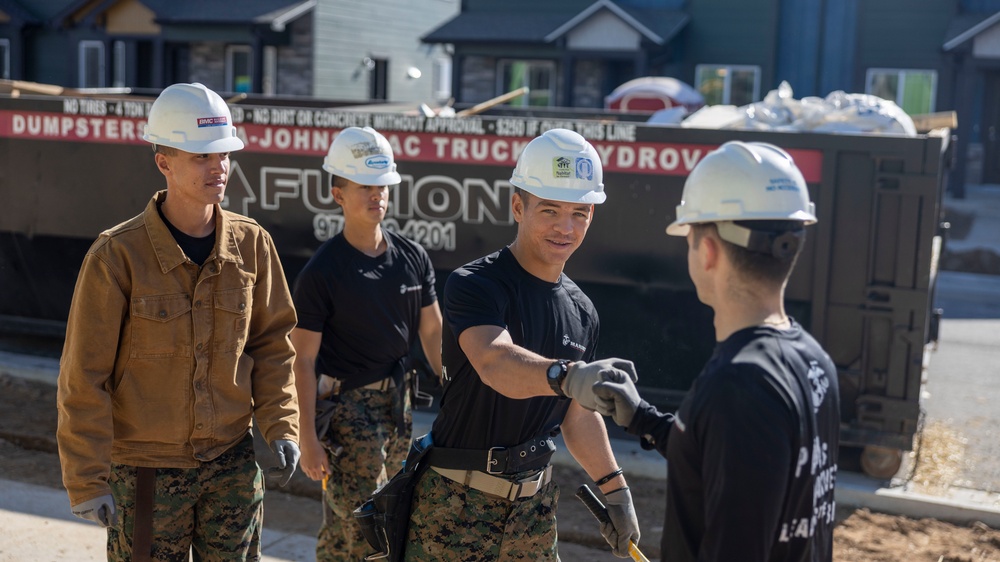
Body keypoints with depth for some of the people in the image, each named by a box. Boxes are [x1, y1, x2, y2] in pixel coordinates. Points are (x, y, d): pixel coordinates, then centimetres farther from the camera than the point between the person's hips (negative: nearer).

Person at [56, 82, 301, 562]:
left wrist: (281, 426, -4)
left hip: (233, 461, 4)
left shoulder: (251, 244, -3)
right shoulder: (117, 254, -15)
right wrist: (86, 481, -10)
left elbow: (270, 345, 6)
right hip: (146, 467, -3)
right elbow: (84, 377, -11)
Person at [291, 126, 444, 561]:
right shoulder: (321, 272, -11)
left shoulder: (413, 258, 3)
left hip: (397, 399, 6)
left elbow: (433, 333, 10)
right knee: (355, 525, -4)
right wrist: (308, 437, -12)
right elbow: (303, 359, -10)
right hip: (348, 405, -5)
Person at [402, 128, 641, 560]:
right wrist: (567, 374, -53)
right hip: (457, 499, -6)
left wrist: (615, 490, 12)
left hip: (534, 501, 6)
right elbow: (495, 363, -36)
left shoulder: (582, 311, 5)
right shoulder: (473, 285, -16)